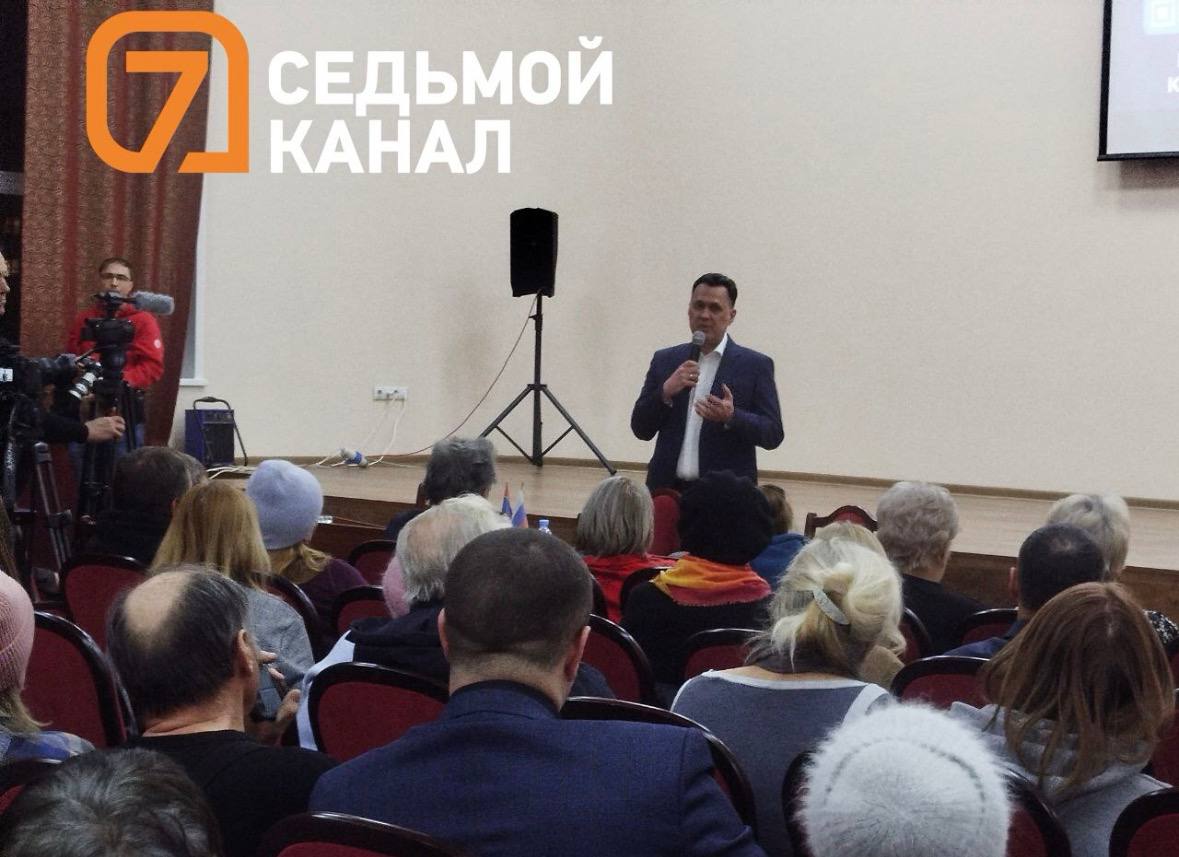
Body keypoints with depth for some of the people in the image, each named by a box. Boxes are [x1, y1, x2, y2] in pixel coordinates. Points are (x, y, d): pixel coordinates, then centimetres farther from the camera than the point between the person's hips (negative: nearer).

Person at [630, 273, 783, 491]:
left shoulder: (755, 366, 2)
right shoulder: (665, 360, 11)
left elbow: (773, 434, -2)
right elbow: (641, 429, 7)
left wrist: (731, 417, -19)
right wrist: (666, 391, -11)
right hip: (667, 489, 2)